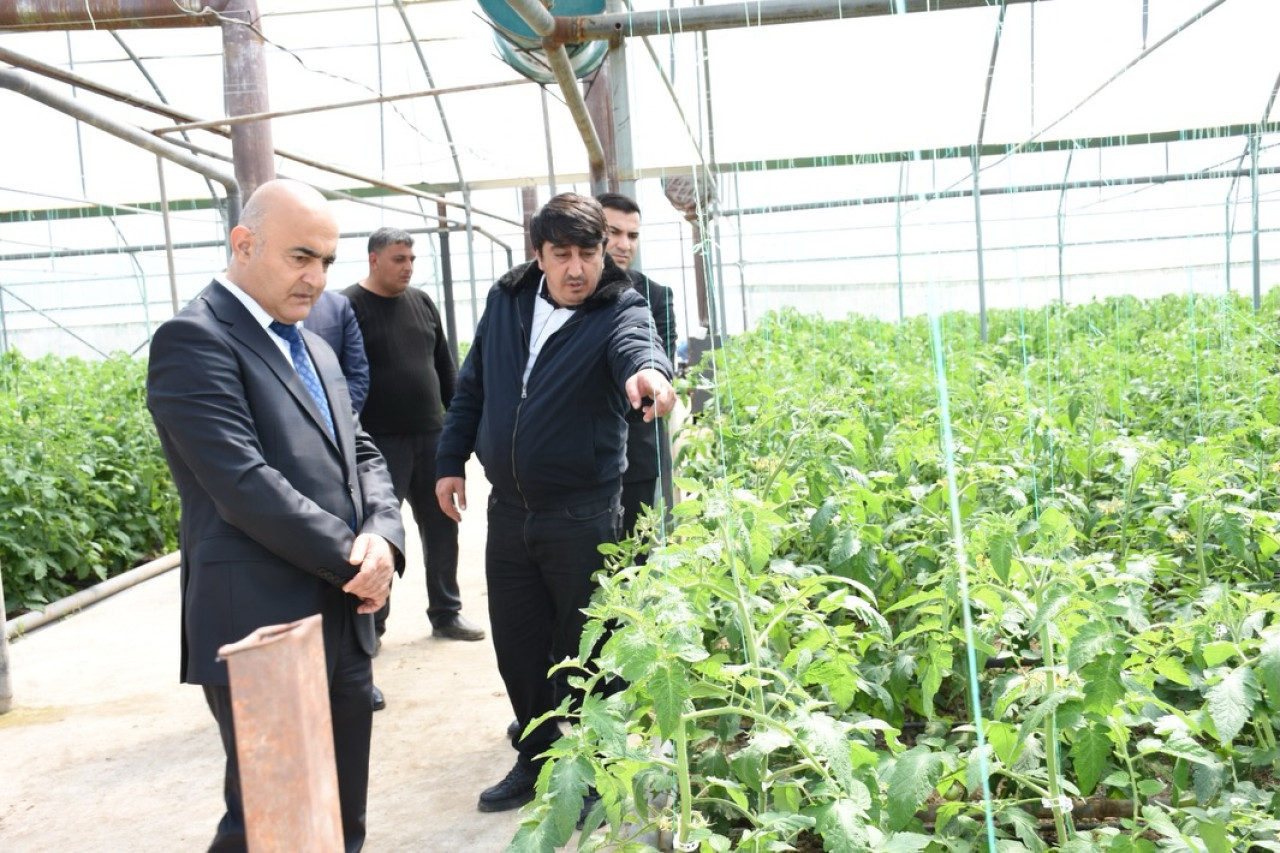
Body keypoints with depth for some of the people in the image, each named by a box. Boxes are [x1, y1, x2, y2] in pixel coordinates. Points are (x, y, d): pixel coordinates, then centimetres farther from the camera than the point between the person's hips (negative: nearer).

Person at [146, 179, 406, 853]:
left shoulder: (315, 350, 17)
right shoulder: (193, 340, -11)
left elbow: (361, 455, 14)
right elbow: (243, 484, -20)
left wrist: (381, 535, -7)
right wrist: (352, 557, -13)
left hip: (343, 620, 8)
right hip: (263, 628, -8)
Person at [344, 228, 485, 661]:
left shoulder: (421, 302, 11)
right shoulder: (349, 307, -6)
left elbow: (445, 366, 16)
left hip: (432, 436, 6)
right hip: (380, 442, -5)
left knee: (441, 525, 10)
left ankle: (446, 613, 23)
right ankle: (371, 623, 16)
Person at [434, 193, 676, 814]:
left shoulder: (618, 308, -10)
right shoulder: (506, 300, 5)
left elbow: (635, 344, -34)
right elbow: (471, 386, 13)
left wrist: (648, 370, -57)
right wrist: (451, 461, 9)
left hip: (583, 516, -5)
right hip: (508, 509, 5)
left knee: (586, 648, 7)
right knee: (516, 646, 15)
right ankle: (537, 758, 36)